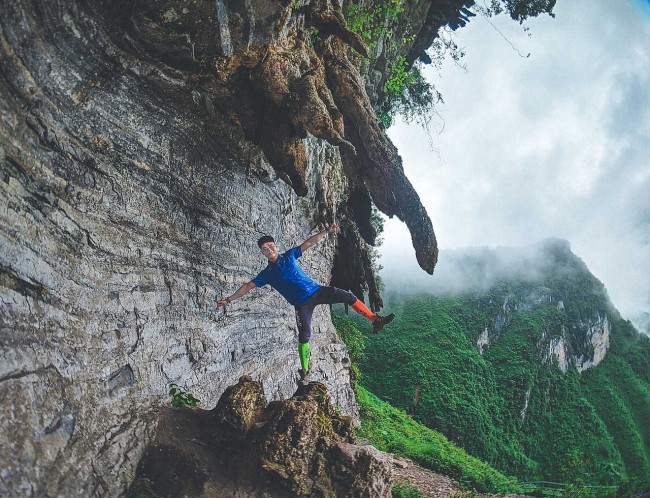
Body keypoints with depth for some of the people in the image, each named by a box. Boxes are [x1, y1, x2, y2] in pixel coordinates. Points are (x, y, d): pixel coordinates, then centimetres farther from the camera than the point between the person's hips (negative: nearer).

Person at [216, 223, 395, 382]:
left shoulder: (289, 256, 5)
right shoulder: (266, 274, 3)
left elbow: (309, 243, 3)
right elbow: (248, 286, 3)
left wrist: (326, 231, -5)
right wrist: (229, 299, -3)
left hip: (317, 291, 2)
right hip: (302, 303, -1)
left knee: (347, 296, -11)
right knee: (304, 335, -6)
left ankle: (376, 320, -4)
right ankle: (305, 370, 8)